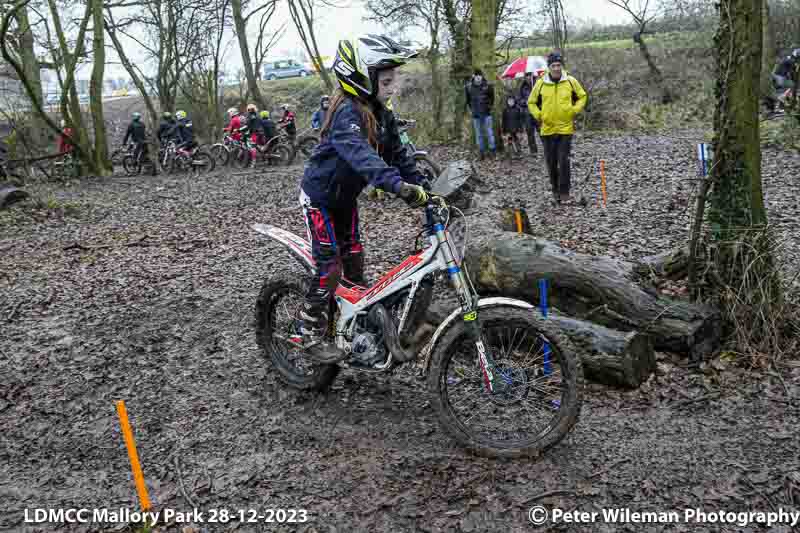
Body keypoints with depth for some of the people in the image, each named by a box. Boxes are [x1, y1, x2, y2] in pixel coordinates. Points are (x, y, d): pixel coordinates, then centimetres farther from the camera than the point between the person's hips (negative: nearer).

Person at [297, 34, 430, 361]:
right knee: (330, 265, -9)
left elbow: (397, 154, 0)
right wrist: (398, 184, -61)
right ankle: (311, 332, 4)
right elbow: (359, 153, -48)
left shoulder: (381, 114, -3)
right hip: (320, 196, -8)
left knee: (354, 260, 12)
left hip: (345, 196, 8)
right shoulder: (347, 112, -30)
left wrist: (420, 186, -12)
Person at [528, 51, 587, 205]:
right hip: (547, 129, 2)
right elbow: (531, 102, 11)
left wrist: (574, 111, -1)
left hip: (566, 128, -2)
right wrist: (539, 116, -1)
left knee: (563, 160, -9)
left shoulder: (571, 81, -2)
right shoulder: (541, 83, -1)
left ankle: (564, 191, 1)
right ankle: (555, 190, 25)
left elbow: (582, 96, 12)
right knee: (551, 162, 8)